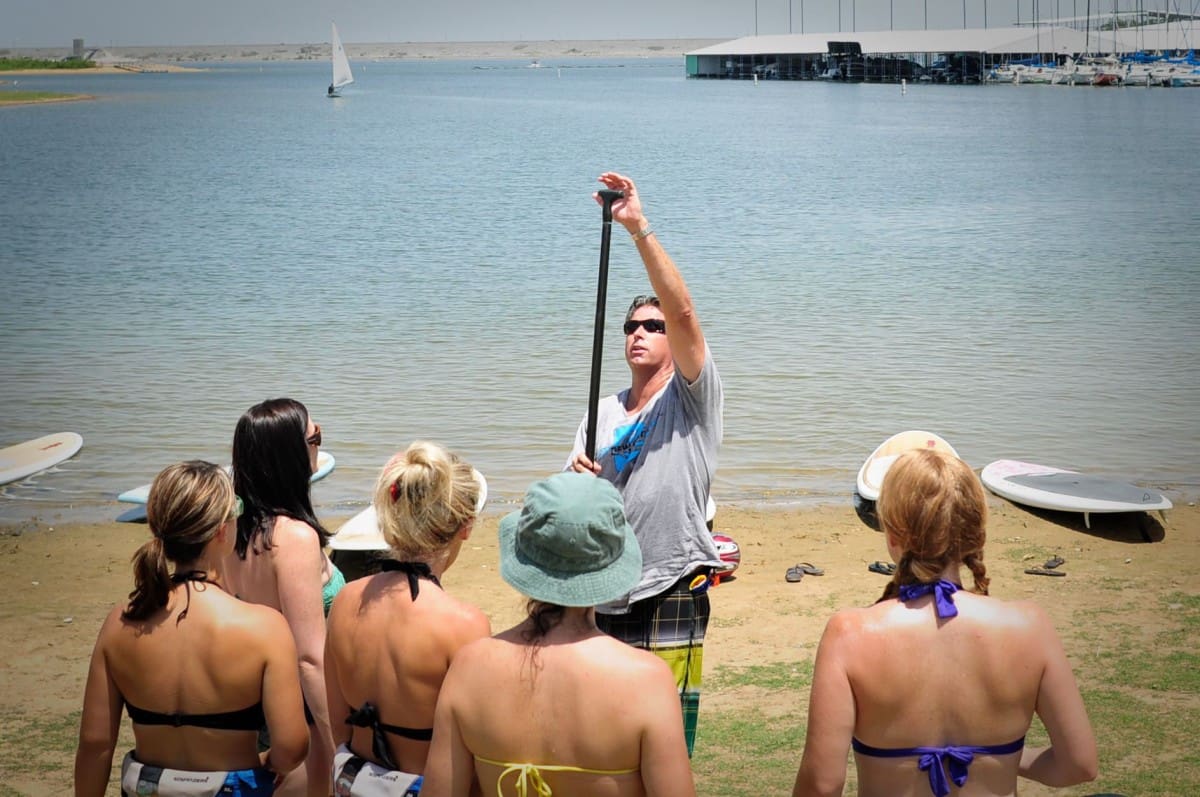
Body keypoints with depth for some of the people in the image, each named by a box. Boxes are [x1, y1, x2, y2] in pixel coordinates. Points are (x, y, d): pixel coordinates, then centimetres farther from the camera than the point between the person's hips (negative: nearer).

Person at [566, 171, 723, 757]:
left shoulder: (691, 399, -3)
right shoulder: (603, 413, 14)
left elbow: (681, 310, -19)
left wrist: (639, 227, -26)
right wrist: (576, 480, -11)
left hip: (671, 595, -6)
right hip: (607, 595, 6)